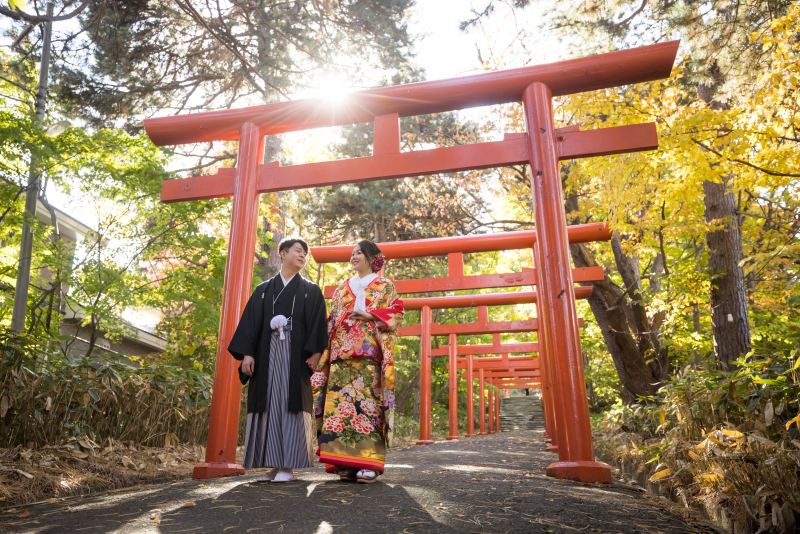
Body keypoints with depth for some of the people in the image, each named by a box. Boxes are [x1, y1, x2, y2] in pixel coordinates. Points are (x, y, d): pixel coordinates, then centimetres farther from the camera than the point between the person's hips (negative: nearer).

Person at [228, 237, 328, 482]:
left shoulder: (311, 290, 13)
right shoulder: (263, 290, 16)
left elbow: (317, 324, 2)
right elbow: (251, 322, 9)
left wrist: (315, 353, -11)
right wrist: (247, 353, -3)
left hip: (295, 355, -2)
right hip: (267, 354, 2)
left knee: (290, 405, -6)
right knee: (269, 405, 0)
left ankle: (288, 465, -2)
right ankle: (272, 464, 7)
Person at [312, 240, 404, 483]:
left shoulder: (385, 286, 13)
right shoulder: (342, 288, 24)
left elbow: (396, 313, 2)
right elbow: (331, 320, 20)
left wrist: (369, 315, -10)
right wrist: (325, 348, 8)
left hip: (369, 352, -4)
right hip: (341, 352, 4)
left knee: (367, 401, -12)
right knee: (341, 402, -6)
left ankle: (368, 463, -11)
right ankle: (346, 462, -3)